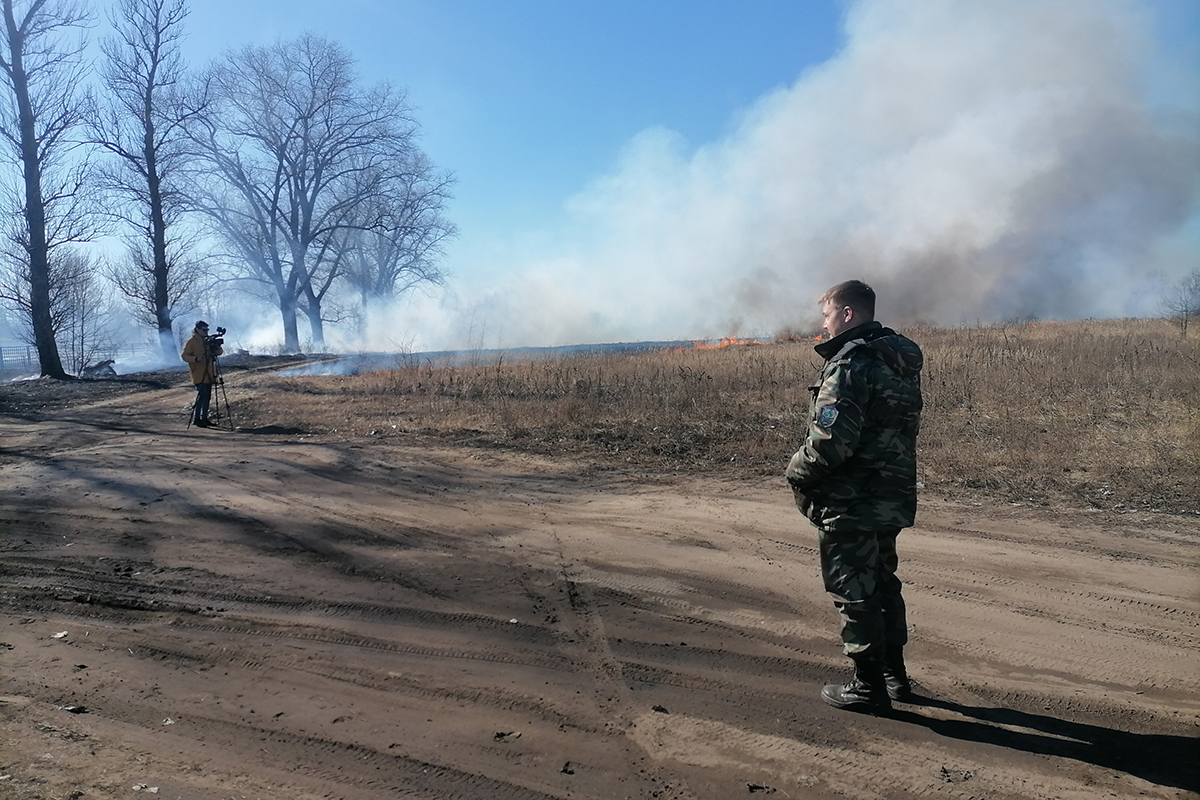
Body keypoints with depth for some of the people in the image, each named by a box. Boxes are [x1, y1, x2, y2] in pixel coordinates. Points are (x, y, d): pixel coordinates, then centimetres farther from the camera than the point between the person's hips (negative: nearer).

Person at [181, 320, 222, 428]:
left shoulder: (208, 340, 15)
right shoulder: (191, 342, -5)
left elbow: (219, 352, 16)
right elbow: (184, 355, -11)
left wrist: (217, 348, -8)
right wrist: (196, 359, -27)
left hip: (209, 374, 7)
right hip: (199, 375, -7)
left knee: (207, 397, 9)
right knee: (202, 395, -13)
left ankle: (204, 418, 16)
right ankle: (196, 418, -8)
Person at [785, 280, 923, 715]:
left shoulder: (850, 363, -19)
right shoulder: (901, 361, 11)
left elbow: (831, 442, -27)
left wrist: (797, 471, -9)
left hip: (849, 503, -10)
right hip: (892, 498, 10)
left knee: (854, 594, 3)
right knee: (883, 586, 21)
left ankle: (868, 687, 13)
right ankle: (894, 675, 33)